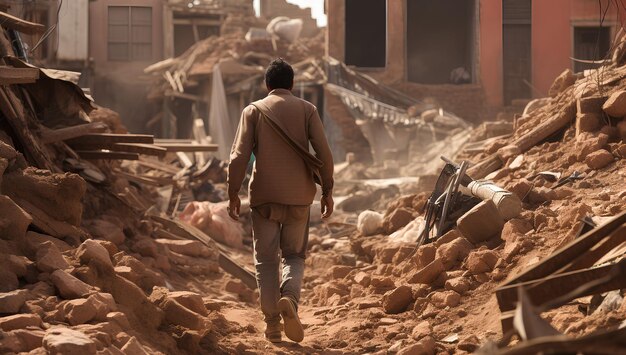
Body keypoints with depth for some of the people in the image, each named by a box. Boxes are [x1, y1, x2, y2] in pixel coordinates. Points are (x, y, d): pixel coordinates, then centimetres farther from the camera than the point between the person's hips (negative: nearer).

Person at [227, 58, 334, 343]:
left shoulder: (253, 111, 2)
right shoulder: (307, 110, 3)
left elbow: (239, 156, -5)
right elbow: (324, 154, -4)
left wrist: (233, 194, 1)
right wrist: (327, 191, 5)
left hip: (264, 196, -1)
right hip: (299, 196, 1)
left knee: (266, 259, 9)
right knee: (294, 255, 13)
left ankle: (272, 321, 2)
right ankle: (289, 298, -16)